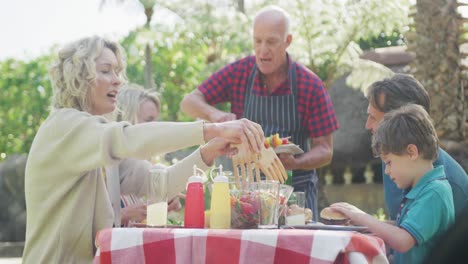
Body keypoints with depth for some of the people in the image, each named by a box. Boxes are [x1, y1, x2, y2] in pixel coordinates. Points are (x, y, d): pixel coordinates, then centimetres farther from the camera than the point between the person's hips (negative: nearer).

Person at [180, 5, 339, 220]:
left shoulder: (310, 85, -9)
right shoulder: (238, 73, -3)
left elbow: (324, 150, -5)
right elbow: (189, 102, -1)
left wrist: (294, 163, -26)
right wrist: (214, 114, -23)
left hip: (295, 187, -1)